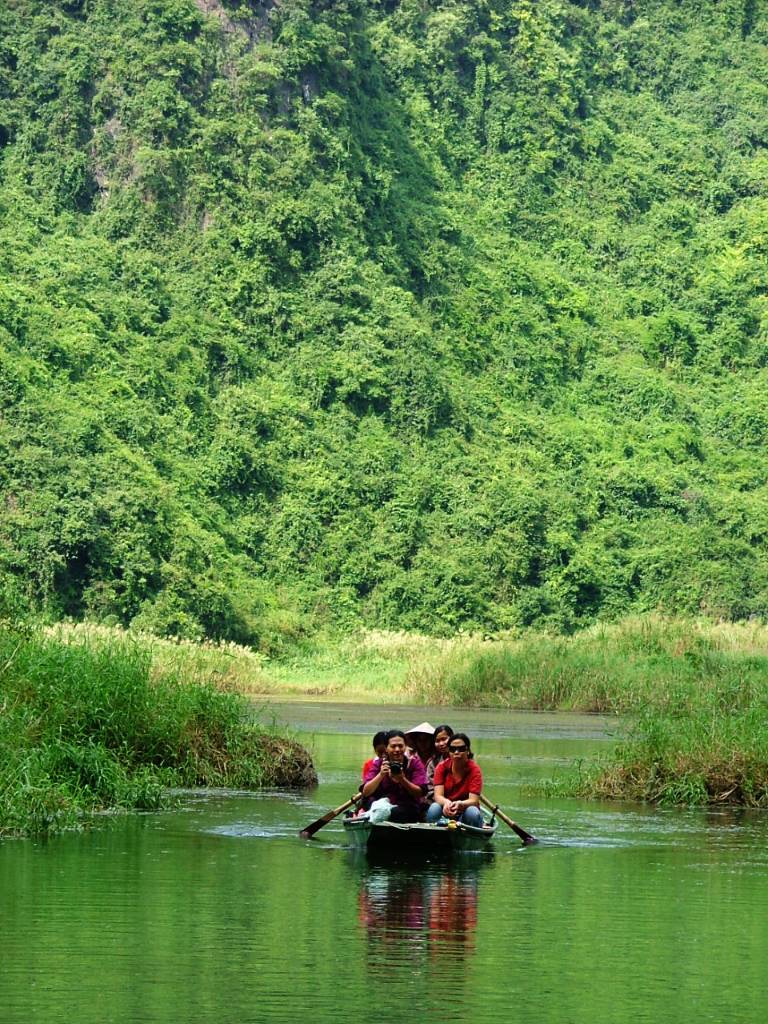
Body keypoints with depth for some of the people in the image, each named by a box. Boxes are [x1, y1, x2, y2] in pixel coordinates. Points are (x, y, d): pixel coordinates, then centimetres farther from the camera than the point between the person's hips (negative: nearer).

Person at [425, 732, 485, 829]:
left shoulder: (474, 770, -9)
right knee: (434, 809, -31)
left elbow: (474, 800, -18)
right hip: (445, 813, 1)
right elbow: (438, 795, -13)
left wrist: (459, 804, -41)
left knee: (473, 812, -34)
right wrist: (446, 802, -38)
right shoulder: (442, 767, -3)